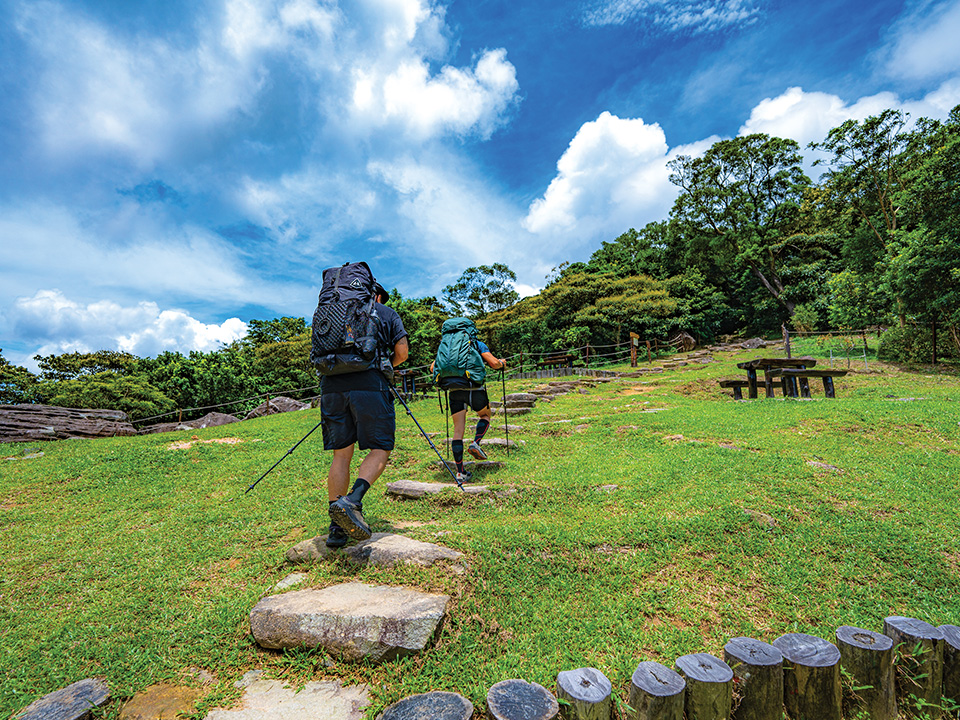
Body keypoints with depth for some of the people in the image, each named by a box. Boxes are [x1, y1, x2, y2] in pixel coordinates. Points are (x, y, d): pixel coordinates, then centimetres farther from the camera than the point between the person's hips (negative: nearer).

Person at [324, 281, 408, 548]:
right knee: (380, 448, 3)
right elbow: (402, 352, 6)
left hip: (331, 384, 4)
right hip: (369, 383, -4)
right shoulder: (387, 313, 17)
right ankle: (352, 501, -20)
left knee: (341, 454, 7)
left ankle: (336, 529, 6)